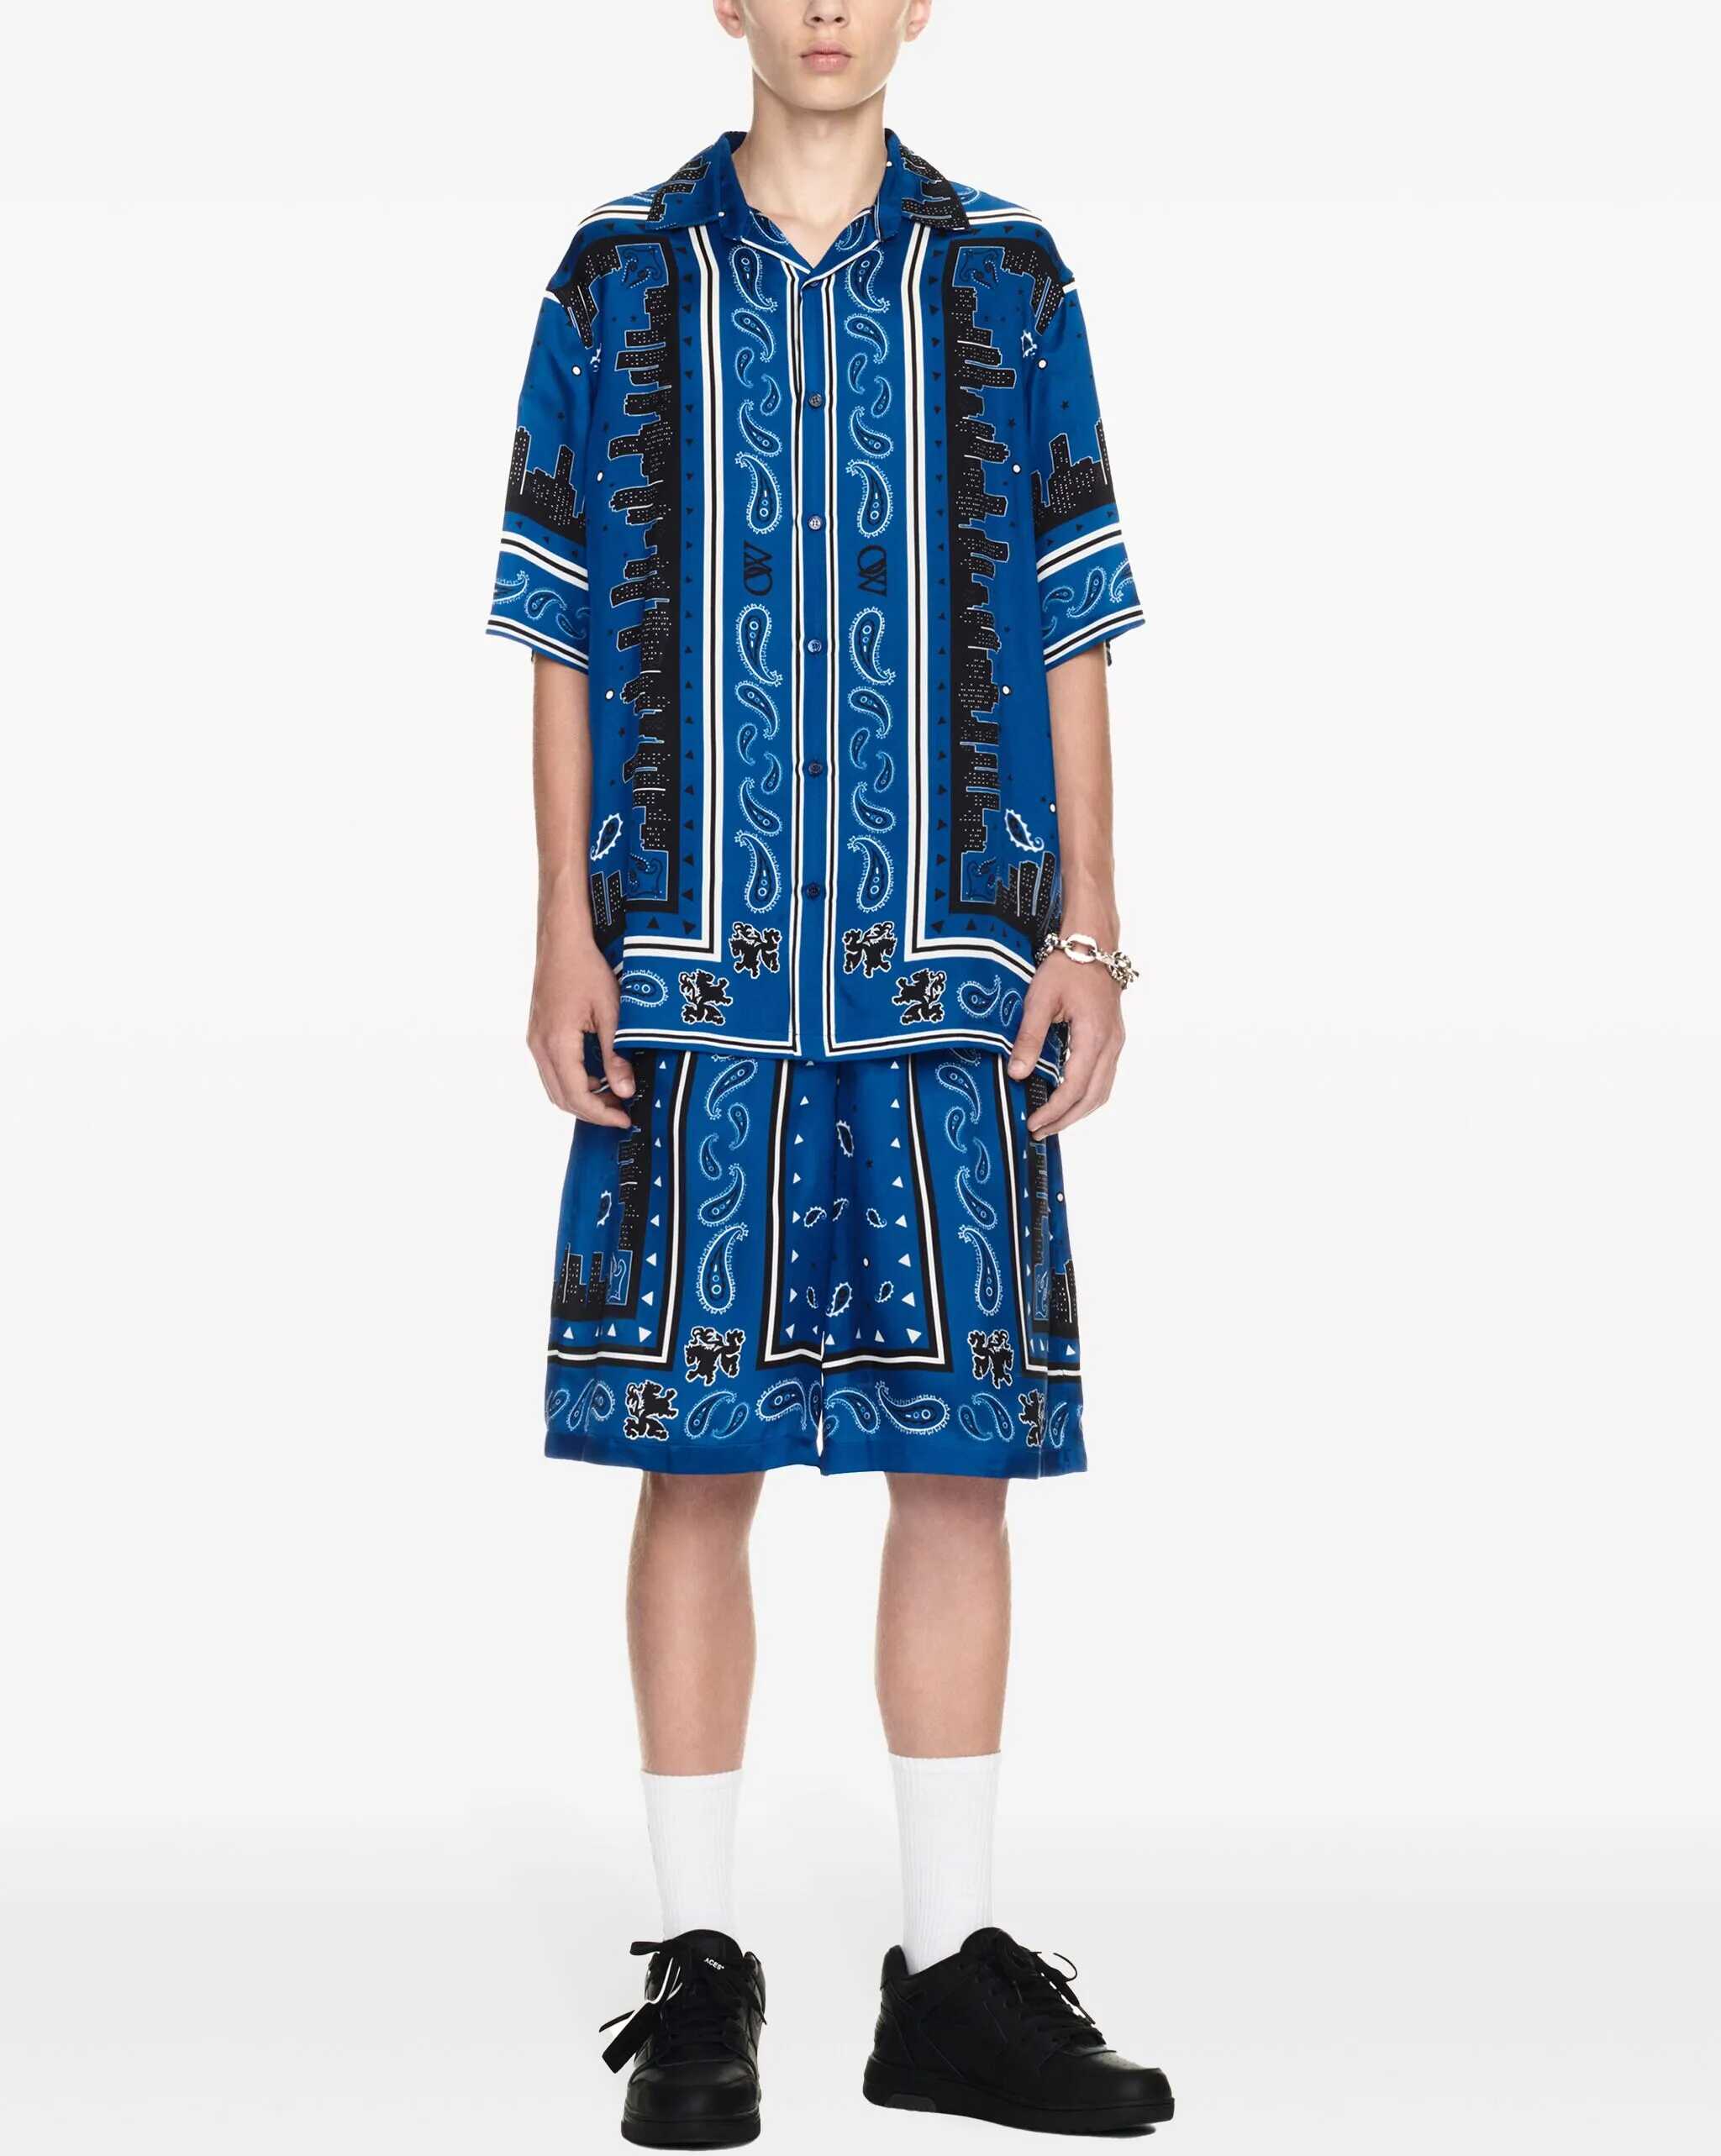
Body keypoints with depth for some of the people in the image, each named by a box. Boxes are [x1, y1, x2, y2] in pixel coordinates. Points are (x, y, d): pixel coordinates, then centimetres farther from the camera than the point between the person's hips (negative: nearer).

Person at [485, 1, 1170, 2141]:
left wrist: (1086, 935, 2)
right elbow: (566, 638, 7)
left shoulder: (1007, 280, 10)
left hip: (952, 977, 1)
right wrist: (565, 934, -1)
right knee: (695, 1455, 1)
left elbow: (1068, 635, 9)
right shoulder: (621, 275, 8)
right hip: (694, 975, -1)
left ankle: (951, 1974, 14)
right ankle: (699, 1963, 14)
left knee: (962, 1454, 2)